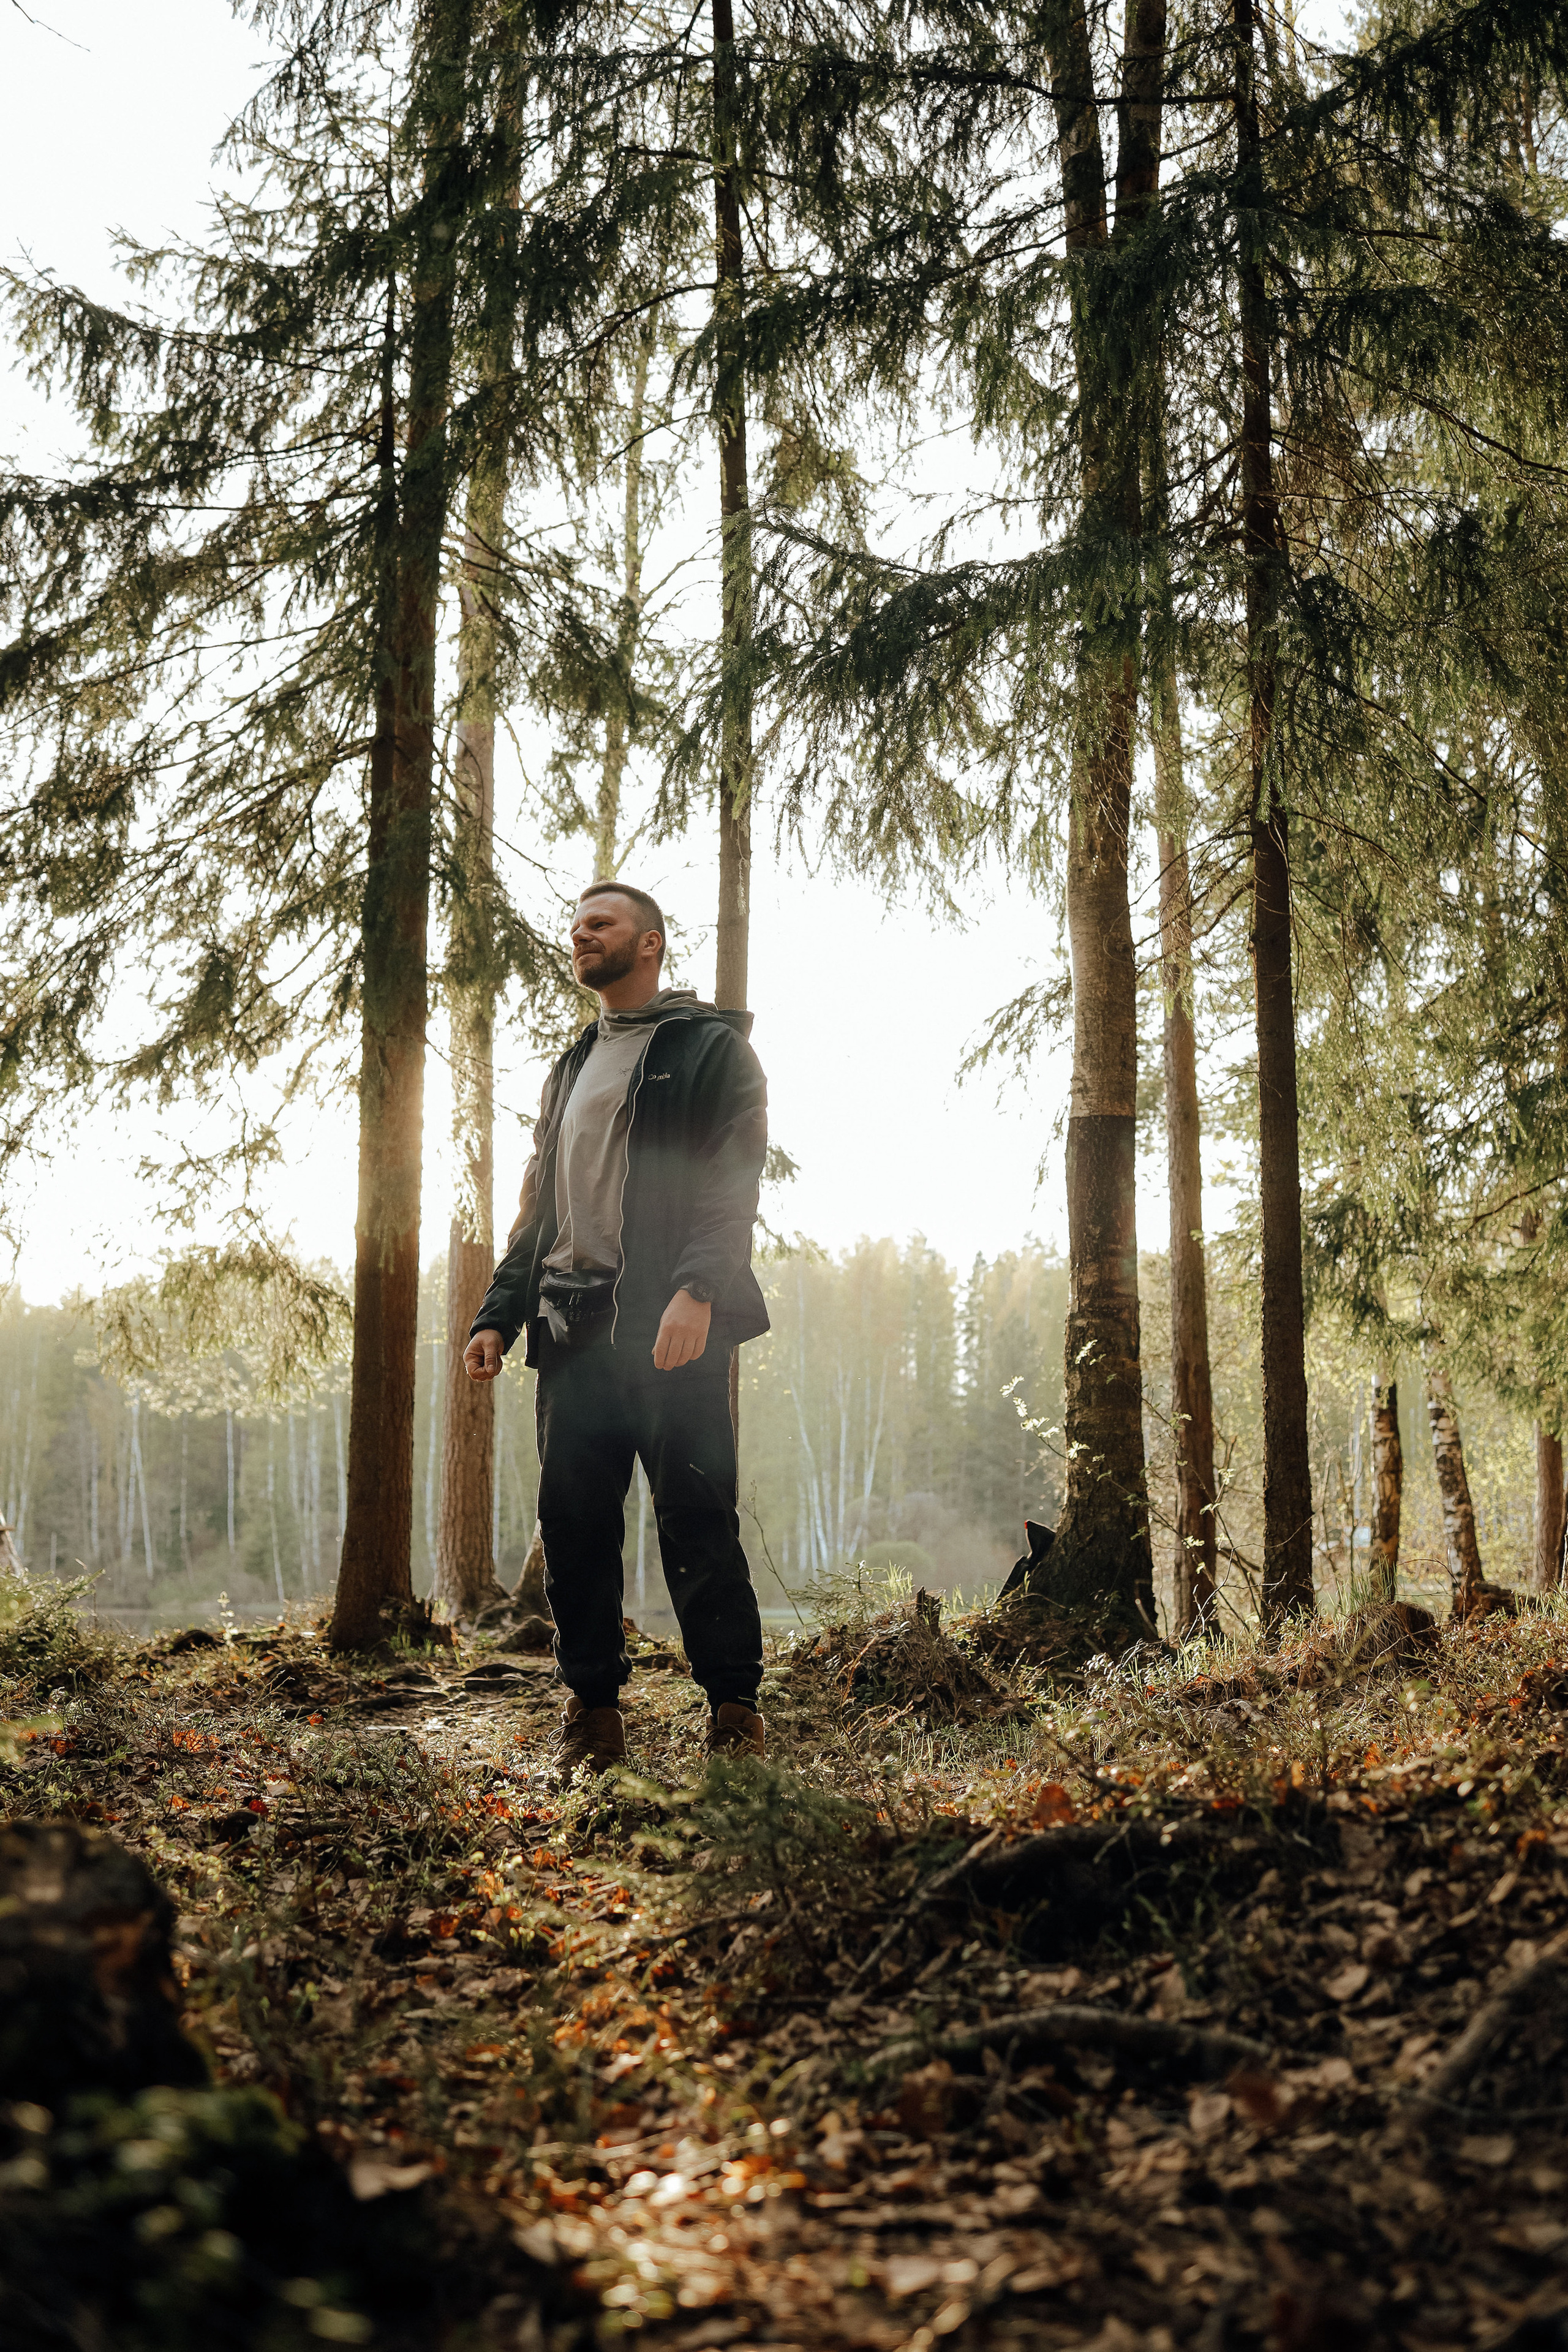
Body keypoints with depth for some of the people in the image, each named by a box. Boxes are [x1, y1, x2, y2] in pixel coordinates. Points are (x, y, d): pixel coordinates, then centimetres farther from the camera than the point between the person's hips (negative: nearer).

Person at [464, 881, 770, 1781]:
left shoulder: (712, 1046, 4)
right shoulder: (573, 1067, 26)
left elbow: (733, 1180, -9)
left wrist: (697, 1289, -24)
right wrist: (500, 1313, 14)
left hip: (671, 1327, -6)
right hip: (574, 1328, 6)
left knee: (695, 1518, -4)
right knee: (575, 1522, 4)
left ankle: (735, 1705, 5)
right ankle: (594, 1708, 13)